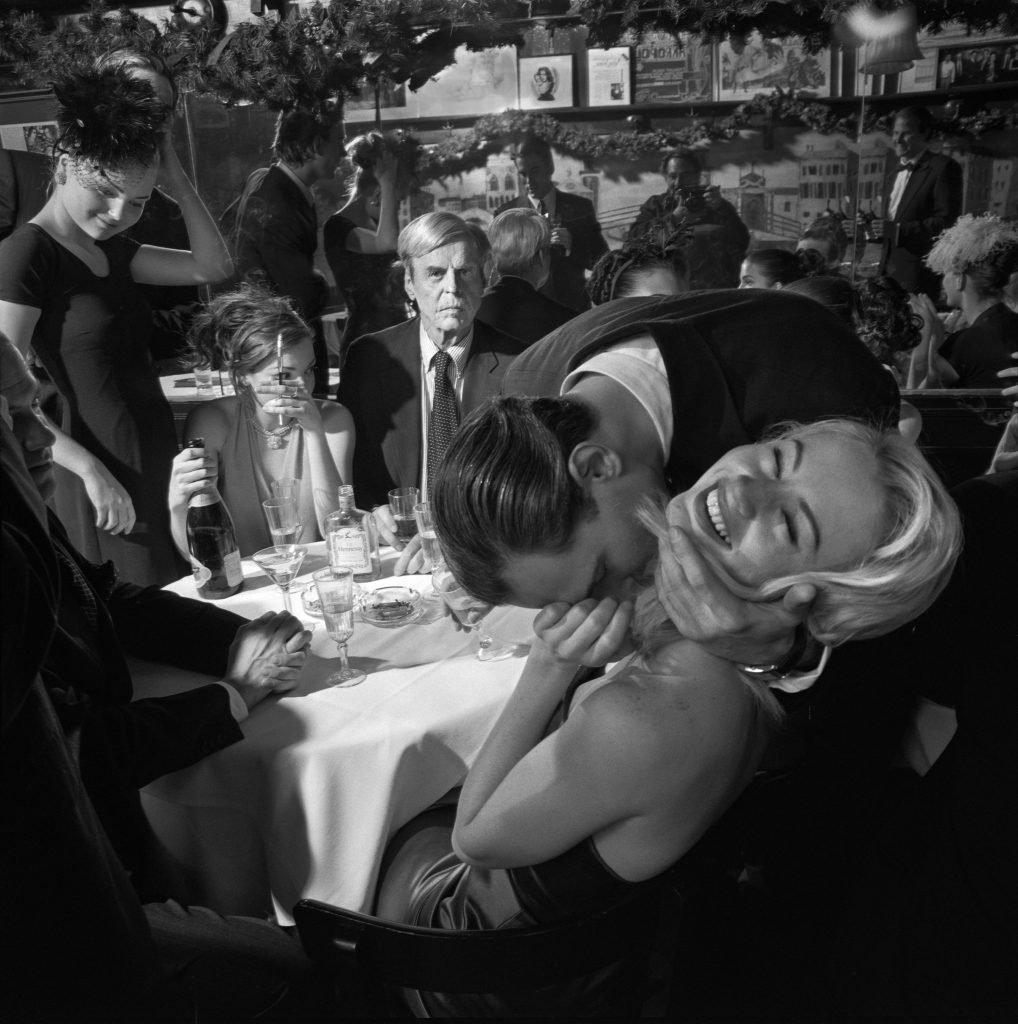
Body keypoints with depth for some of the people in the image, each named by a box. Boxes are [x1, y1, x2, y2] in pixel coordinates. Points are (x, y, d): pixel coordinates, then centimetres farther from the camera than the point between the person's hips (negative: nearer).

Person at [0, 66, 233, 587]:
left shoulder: (108, 249, 13)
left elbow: (212, 266, 10)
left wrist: (174, 172, 4)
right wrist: (90, 470, -21)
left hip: (153, 474, 8)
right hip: (96, 487, -8)